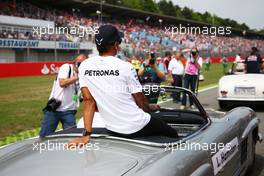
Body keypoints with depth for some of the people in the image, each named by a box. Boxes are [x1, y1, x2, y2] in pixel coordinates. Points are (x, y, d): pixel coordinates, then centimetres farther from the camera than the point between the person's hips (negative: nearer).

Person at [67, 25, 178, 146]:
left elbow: (88, 100, -6)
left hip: (112, 130, 5)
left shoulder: (84, 67, -5)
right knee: (173, 135, 19)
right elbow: (141, 102, -7)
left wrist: (86, 134, -7)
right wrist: (151, 108, 15)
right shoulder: (125, 67, -16)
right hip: (138, 127, -5)